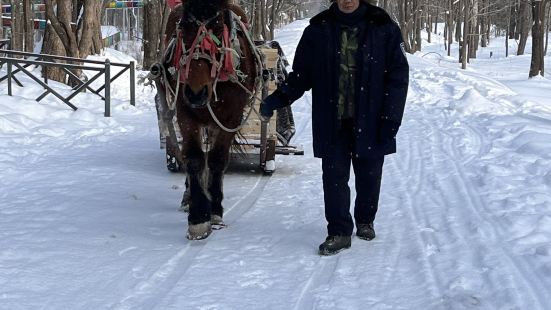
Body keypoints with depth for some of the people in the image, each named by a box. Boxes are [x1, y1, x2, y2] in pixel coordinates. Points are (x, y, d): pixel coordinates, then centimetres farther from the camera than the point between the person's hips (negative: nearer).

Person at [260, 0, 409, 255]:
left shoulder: (383, 28, -3)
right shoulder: (318, 30, 2)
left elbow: (398, 76, -3)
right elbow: (301, 74, 6)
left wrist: (390, 119, -10)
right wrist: (276, 100, -9)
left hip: (369, 122, 0)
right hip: (332, 124, 1)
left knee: (369, 176, 12)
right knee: (334, 177, 0)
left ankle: (365, 221, 35)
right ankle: (339, 232, 10)